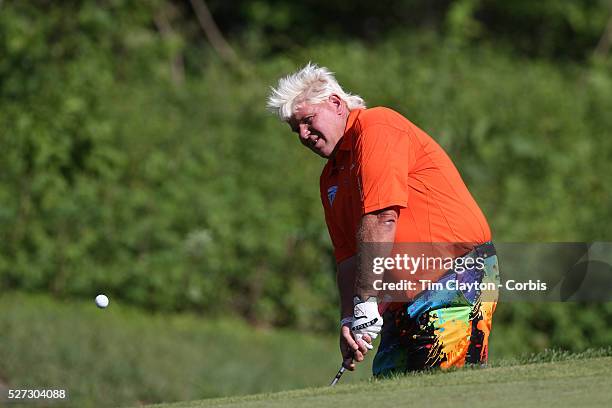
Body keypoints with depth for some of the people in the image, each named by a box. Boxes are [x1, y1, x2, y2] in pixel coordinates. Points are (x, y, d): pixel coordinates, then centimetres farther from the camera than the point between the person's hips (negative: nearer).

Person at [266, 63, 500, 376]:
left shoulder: (376, 128, -9)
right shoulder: (331, 179, 20)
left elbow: (382, 220, -18)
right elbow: (347, 258, 15)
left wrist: (365, 302, -19)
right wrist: (348, 320, -2)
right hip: (404, 300, 9)